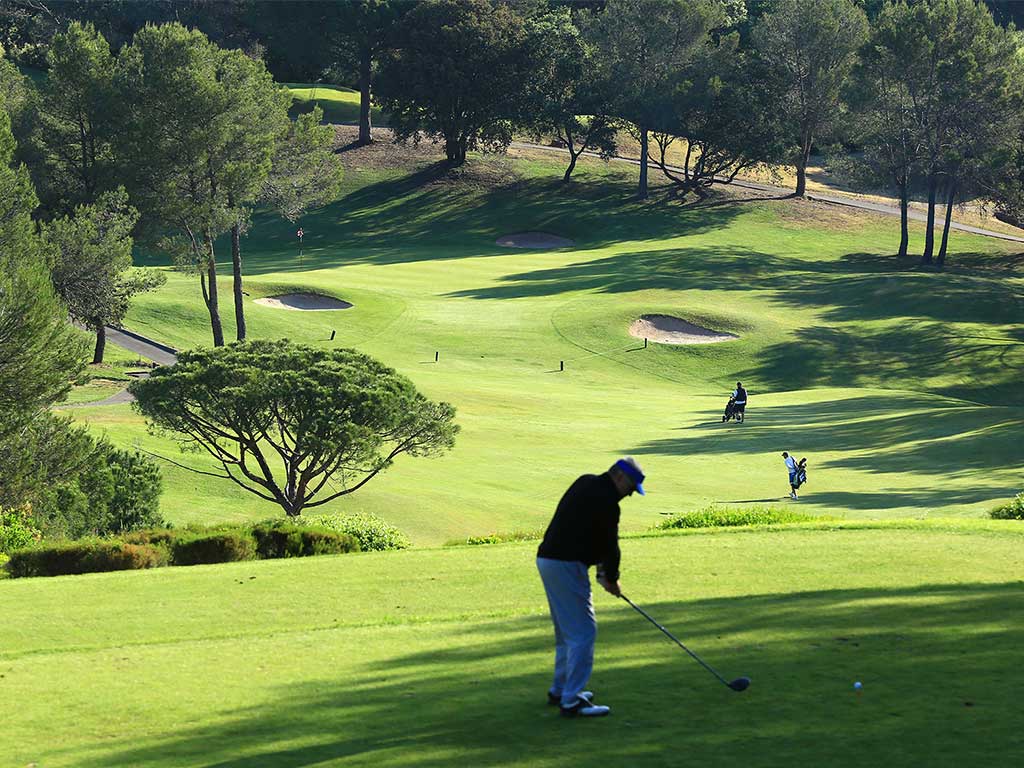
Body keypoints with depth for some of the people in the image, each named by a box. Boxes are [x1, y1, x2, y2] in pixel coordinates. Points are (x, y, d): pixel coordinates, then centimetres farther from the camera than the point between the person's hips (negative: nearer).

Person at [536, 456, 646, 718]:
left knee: (567, 630, 21)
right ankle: (572, 701, -9)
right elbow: (610, 544, -7)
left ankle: (561, 689, 30)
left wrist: (602, 569, 12)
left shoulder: (586, 483, 16)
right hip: (567, 566, -10)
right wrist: (611, 578, 9)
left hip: (548, 558, 10)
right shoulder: (605, 501, -14)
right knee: (583, 632, -8)